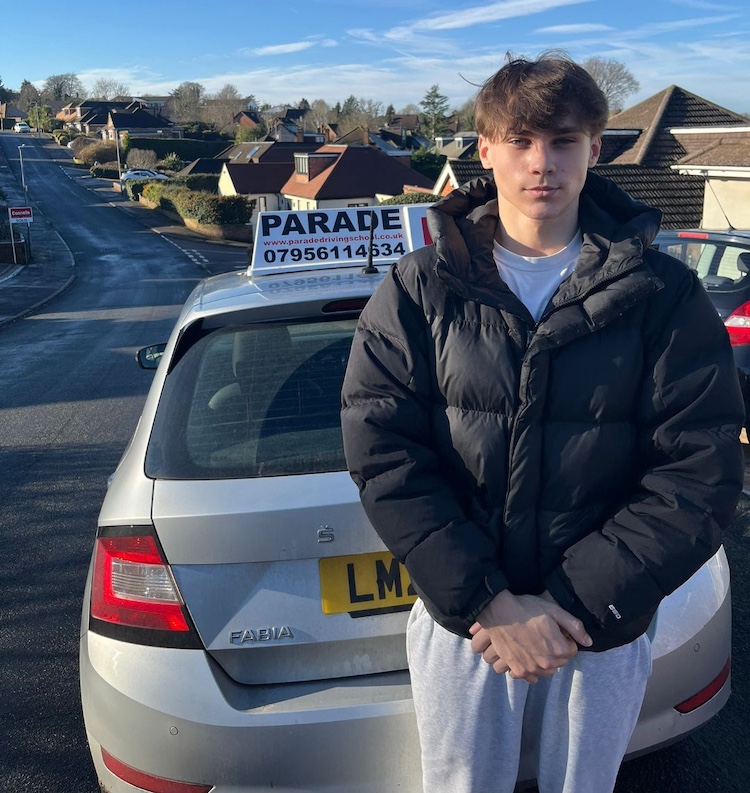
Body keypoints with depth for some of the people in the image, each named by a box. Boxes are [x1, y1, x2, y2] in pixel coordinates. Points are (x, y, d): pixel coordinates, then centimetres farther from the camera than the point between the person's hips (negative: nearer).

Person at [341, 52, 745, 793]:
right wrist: (485, 599, -17)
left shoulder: (662, 295, -7)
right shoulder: (421, 287, -6)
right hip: (457, 617, 0)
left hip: (604, 629, 1)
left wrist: (575, 603, -15)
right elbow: (380, 448, -12)